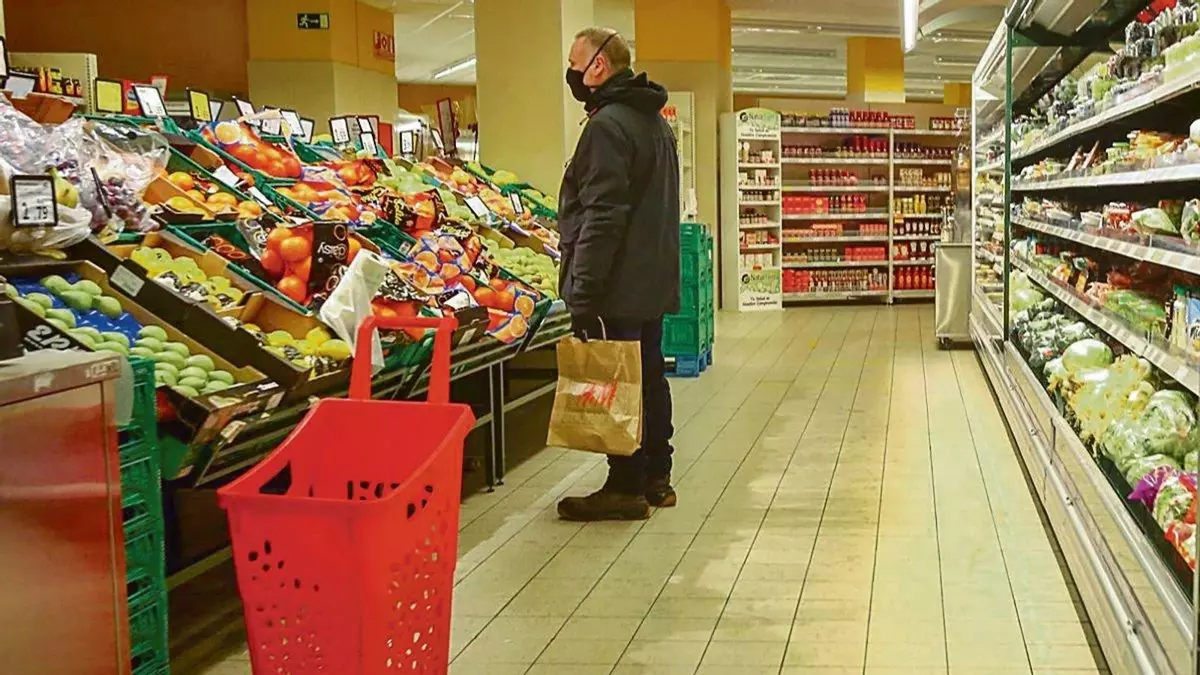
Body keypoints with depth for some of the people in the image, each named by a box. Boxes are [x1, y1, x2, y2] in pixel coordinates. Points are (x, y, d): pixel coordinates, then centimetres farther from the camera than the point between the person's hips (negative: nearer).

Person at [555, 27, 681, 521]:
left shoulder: (608, 125, -15)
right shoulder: (655, 122, 17)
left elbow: (601, 217, -22)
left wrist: (583, 295, -22)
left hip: (619, 289, -10)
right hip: (654, 284, 10)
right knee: (649, 378, 14)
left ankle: (626, 488, 3)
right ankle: (656, 478, 23)